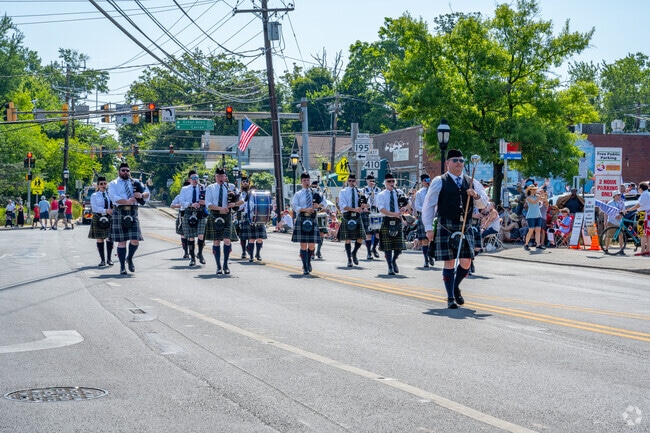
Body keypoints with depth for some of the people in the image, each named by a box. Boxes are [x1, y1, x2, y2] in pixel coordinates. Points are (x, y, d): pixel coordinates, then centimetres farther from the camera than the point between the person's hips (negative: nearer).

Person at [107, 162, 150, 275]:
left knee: (135, 240, -6)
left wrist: (142, 195, -12)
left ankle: (129, 258, 23)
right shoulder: (113, 184, 9)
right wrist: (126, 201, -21)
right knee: (122, 241, -1)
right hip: (119, 213, -3)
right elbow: (113, 197, -8)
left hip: (133, 213, 3)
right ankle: (122, 266, 6)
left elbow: (147, 193, 12)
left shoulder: (135, 183, 18)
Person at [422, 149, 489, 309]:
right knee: (449, 263, -2)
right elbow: (428, 205, 2)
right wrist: (429, 228, -3)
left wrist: (476, 195, -7)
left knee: (466, 262, 2)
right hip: (446, 228, -4)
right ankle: (450, 298, 9)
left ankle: (456, 288, 29)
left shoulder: (471, 182, 13)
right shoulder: (439, 182, 1)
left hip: (465, 228, 4)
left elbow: (483, 204, 15)